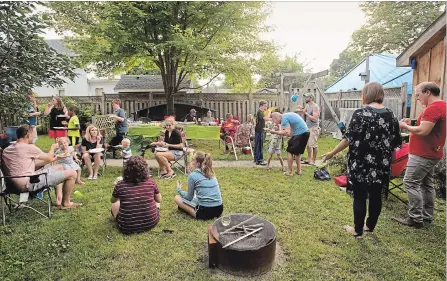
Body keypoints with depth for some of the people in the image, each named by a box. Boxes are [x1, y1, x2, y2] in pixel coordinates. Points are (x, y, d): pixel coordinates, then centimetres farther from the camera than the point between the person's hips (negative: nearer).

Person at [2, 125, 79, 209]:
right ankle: (66, 203, 11)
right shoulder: (29, 147, -14)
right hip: (30, 183, -10)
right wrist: (53, 147, 21)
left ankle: (59, 199, 21)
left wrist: (55, 157, 24)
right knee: (72, 173, -8)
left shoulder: (6, 150, 15)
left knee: (59, 167, 24)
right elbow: (50, 158, 0)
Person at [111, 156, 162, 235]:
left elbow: (112, 201, 10)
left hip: (127, 228, -1)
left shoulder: (120, 185, -12)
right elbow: (159, 200, 7)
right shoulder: (151, 182, -10)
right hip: (151, 223, 1)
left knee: (115, 204, 25)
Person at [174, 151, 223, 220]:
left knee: (177, 198, 9)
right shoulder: (211, 174, 12)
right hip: (219, 210, 7)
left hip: (205, 211, -6)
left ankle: (196, 214, 0)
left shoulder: (192, 175, -6)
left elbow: (189, 197, 4)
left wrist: (179, 189, 21)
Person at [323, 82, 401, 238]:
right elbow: (395, 143, 7)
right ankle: (370, 226, 31)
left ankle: (358, 230, 15)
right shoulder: (390, 115, 3)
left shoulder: (360, 113, -13)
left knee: (360, 197, 5)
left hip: (362, 164, -5)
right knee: (376, 196, 16)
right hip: (381, 164, 5)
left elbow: (349, 139, -15)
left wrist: (332, 153, -6)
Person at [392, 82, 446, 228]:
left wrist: (406, 126, -10)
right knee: (426, 184, 15)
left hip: (423, 154, -11)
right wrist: (411, 125, 8)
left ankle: (416, 218, -1)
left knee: (411, 183, -6)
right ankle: (427, 216, 24)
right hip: (430, 153, 11)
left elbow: (423, 131, -25)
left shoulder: (433, 108, -19)